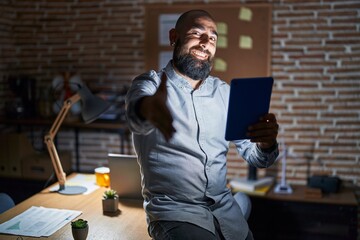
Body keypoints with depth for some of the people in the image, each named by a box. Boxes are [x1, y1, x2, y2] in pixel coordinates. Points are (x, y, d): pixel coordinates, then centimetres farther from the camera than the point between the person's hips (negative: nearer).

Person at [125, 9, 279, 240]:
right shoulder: (150, 84, -5)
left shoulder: (224, 92, 6)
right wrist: (149, 108, -54)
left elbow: (255, 157, 3)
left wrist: (266, 144, -21)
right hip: (174, 210, -4)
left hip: (224, 206, 5)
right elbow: (137, 117, -30)